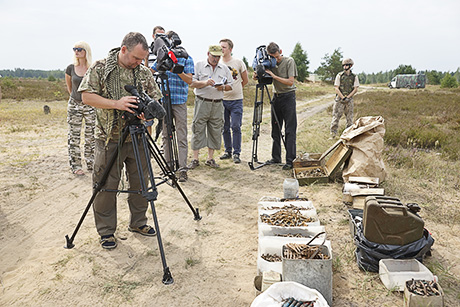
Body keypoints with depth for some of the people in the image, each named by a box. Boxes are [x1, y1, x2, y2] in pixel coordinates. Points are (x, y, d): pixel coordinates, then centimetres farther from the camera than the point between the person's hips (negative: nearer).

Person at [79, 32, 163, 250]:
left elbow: (156, 99, 9)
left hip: (137, 138, 4)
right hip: (109, 139, -3)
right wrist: (116, 103, -21)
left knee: (140, 183, 11)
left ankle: (138, 223, 29)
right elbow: (87, 96, -9)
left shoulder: (144, 72, 6)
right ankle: (106, 231, 18)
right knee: (106, 186, 3)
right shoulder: (100, 68, -3)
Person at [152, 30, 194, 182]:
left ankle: (183, 169, -4)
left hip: (179, 101, -4)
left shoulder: (186, 58, 2)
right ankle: (168, 164, 18)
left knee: (181, 136, -5)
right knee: (166, 134, 8)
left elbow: (189, 80, -6)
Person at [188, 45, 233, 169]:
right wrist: (205, 83, -17)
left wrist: (223, 87, -7)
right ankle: (195, 159, 6)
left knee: (215, 131, 5)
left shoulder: (224, 68, 14)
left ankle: (210, 158, 16)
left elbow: (230, 85, 14)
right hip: (202, 102, -3)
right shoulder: (199, 65, 5)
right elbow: (192, 83, -2)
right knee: (198, 130, -2)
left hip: (217, 104, 3)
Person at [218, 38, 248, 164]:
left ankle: (236, 153, 2)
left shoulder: (238, 62, 0)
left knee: (236, 127, -6)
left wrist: (234, 88, 11)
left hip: (236, 100, -2)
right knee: (224, 128, 7)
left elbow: (245, 80, 11)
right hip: (222, 100, 2)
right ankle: (228, 151, 20)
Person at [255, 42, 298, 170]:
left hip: (288, 97, -5)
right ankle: (276, 157, 18)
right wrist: (258, 75, -16)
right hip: (276, 97, 5)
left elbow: (290, 82, -16)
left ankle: (290, 160, -4)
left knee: (290, 130, -6)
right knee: (275, 130, 8)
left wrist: (274, 76, -22)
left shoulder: (289, 61, -10)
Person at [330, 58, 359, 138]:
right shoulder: (339, 75, 0)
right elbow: (336, 88, -4)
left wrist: (347, 97, -11)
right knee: (336, 116, -6)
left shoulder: (354, 77, 4)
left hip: (349, 99, 2)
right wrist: (343, 97, -12)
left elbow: (356, 89, 0)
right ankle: (333, 134, -3)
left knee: (350, 117, 5)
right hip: (339, 99, -2)